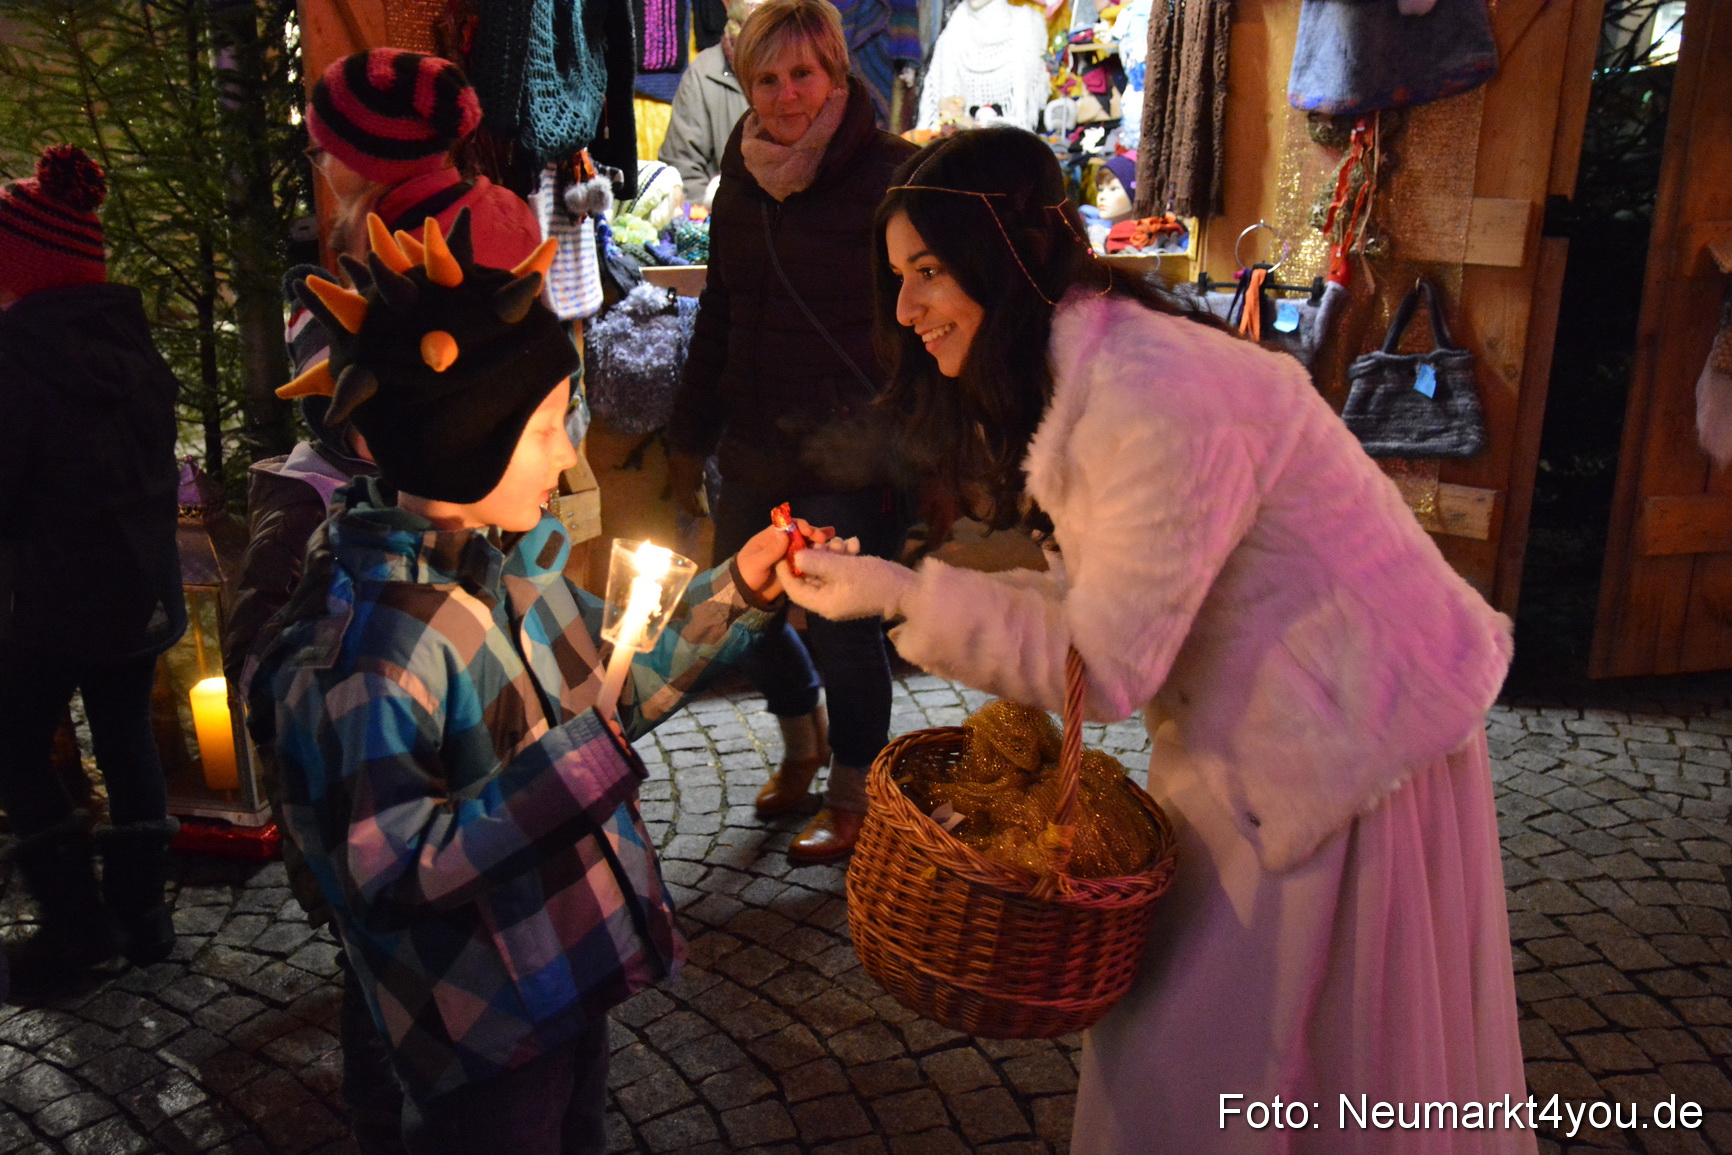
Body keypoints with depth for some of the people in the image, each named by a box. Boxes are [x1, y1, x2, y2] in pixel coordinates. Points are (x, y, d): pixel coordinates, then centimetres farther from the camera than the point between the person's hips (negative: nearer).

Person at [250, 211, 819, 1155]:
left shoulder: (513, 547, -5)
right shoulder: (357, 655, -29)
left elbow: (598, 695, 5)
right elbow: (394, 879, -27)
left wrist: (737, 590, -2)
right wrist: (573, 769, -33)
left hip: (572, 969, 8)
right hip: (481, 1033, -8)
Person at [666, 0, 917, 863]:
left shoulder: (887, 176, -10)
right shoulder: (742, 181, 10)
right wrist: (690, 436, 18)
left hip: (852, 454, -6)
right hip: (754, 446, 7)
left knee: (840, 621, 2)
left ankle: (851, 795, 25)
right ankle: (801, 742, 42)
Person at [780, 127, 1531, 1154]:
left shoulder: (1157, 397, -28)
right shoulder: (1075, 374, 3)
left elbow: (1106, 662, -24)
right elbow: (1097, 594, 2)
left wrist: (903, 595, -23)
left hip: (1349, 740, -9)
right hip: (1249, 725, 9)